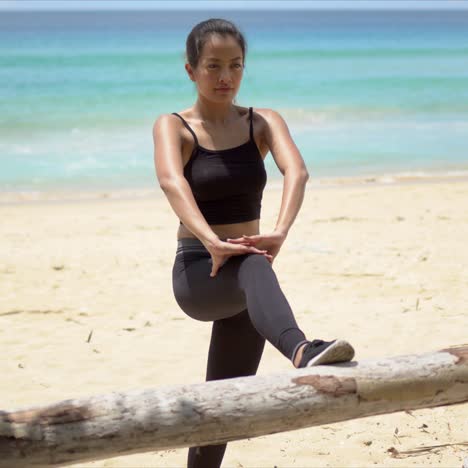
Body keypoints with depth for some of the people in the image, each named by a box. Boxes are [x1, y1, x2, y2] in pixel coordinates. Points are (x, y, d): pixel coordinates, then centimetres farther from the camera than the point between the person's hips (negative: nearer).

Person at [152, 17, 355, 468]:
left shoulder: (263, 123, 4)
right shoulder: (172, 126, -4)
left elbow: (296, 170, -17)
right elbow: (171, 180, -26)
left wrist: (280, 232, -38)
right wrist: (210, 241, -44)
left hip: (241, 280, 5)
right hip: (195, 273, -4)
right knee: (254, 266, -39)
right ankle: (302, 350, -67)